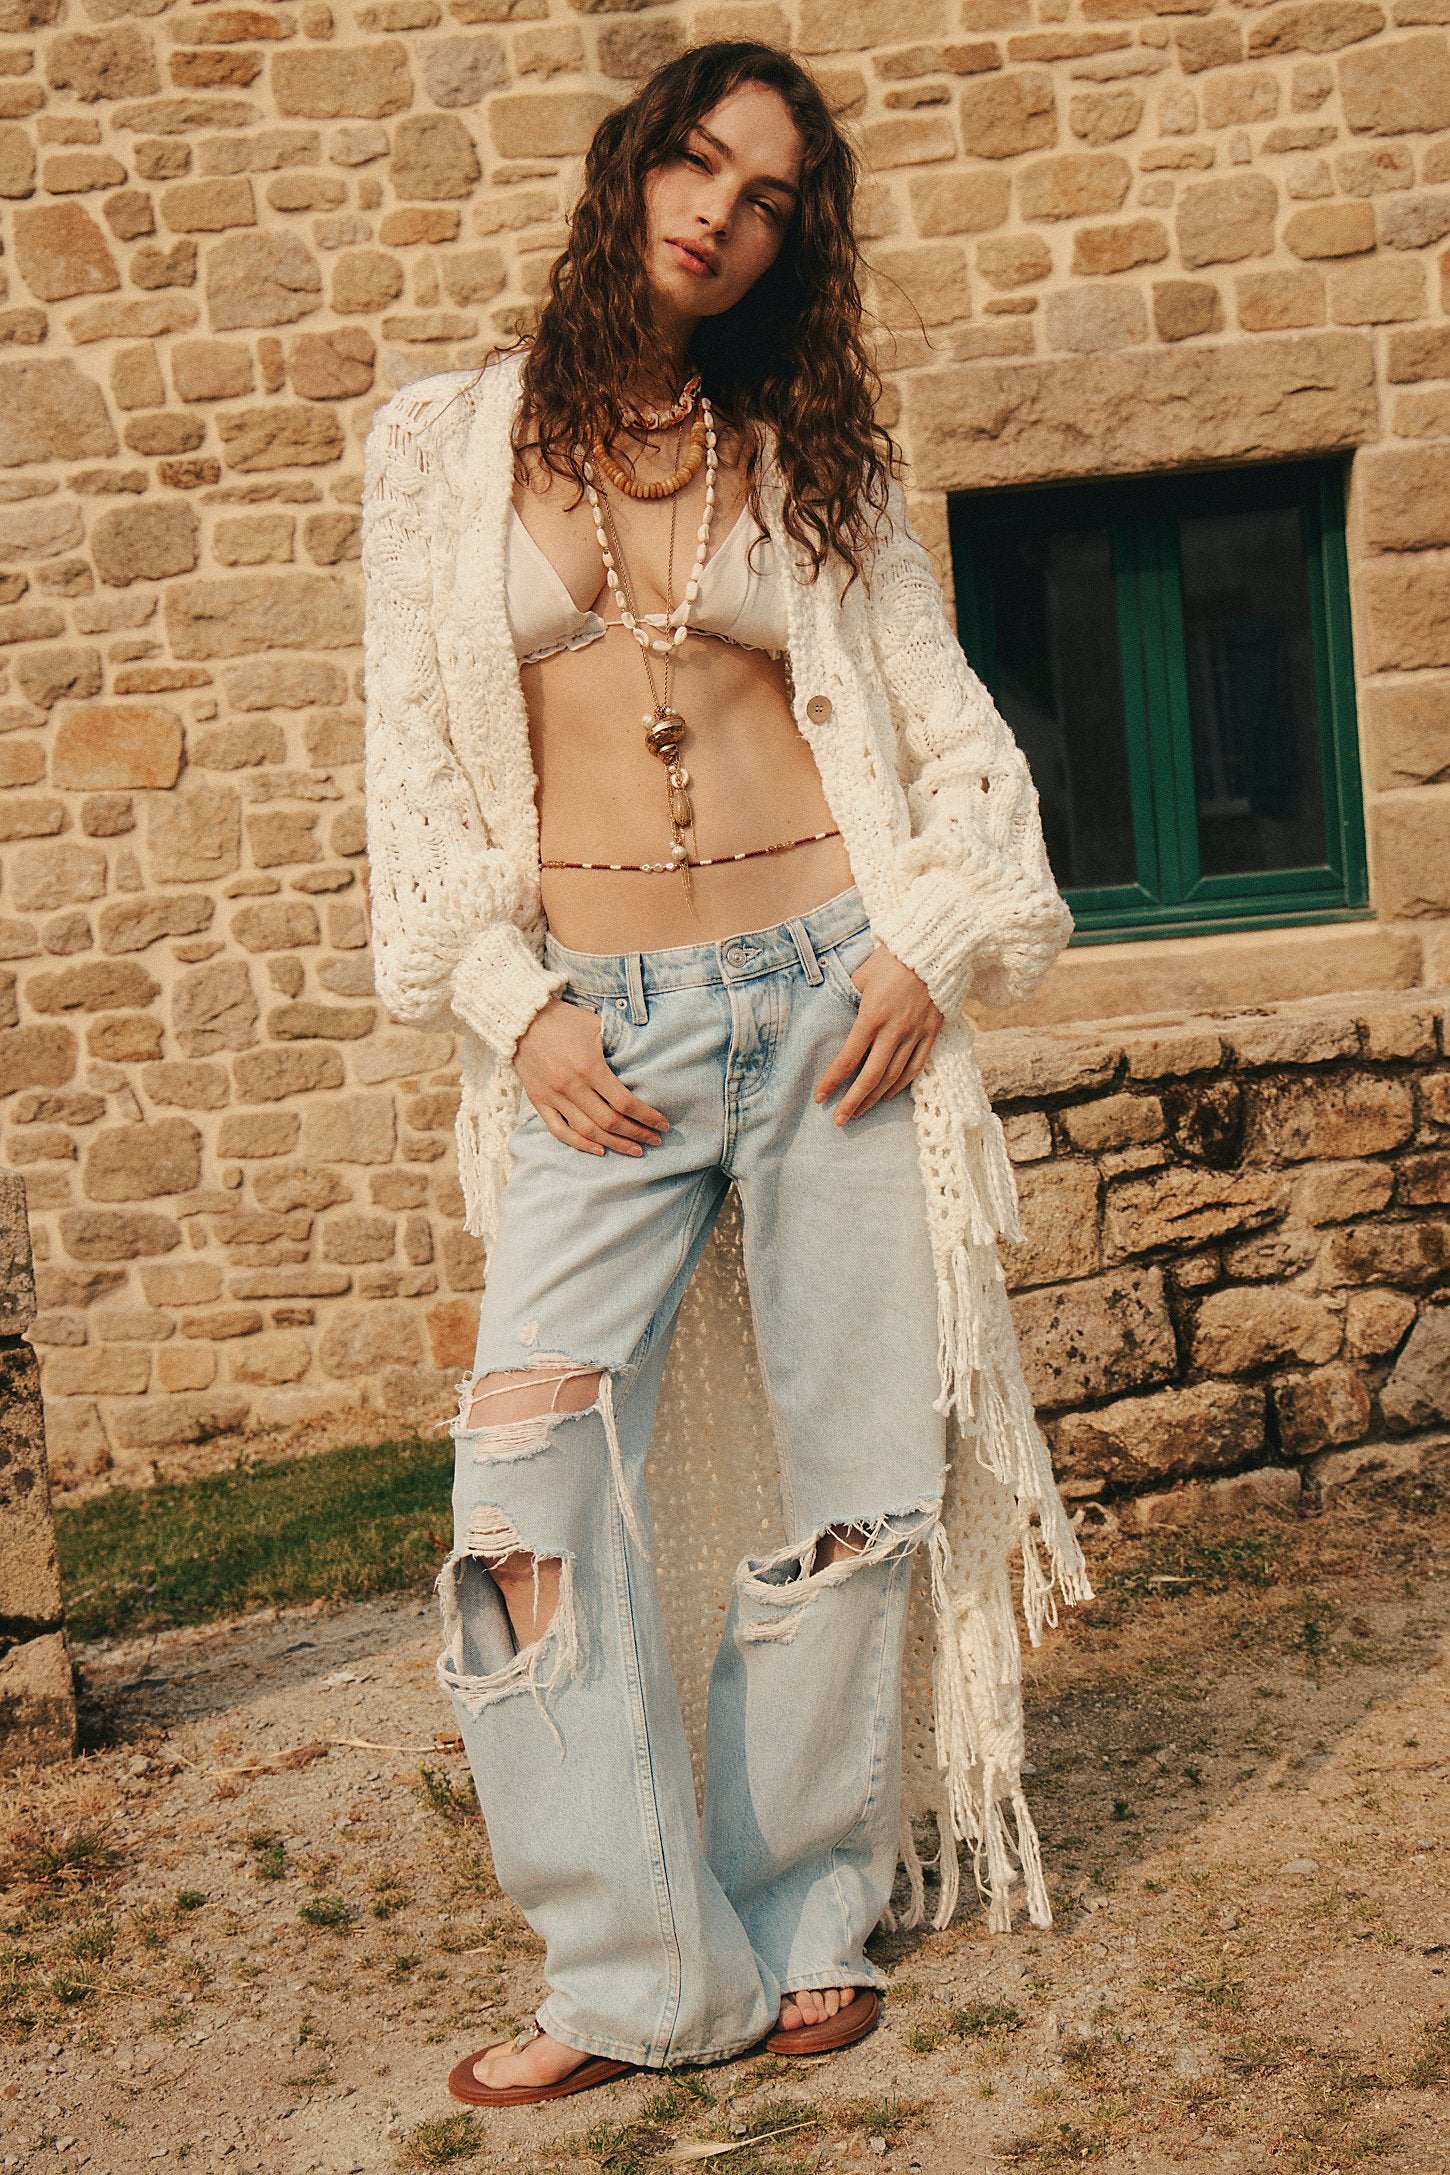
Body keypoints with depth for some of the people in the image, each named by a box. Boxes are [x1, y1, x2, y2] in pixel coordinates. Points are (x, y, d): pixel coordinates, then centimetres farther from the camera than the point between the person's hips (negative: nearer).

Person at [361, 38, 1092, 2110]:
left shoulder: (815, 455, 10)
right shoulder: (450, 445, 8)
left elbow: (948, 724, 11)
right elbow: (417, 750, 5)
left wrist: (937, 940, -5)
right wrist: (511, 1002, -5)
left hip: (831, 985, 1)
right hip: (599, 1021, -1)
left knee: (858, 1463, 2)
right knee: (535, 1464, -11)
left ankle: (805, 1916, 19)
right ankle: (643, 1966, 1)